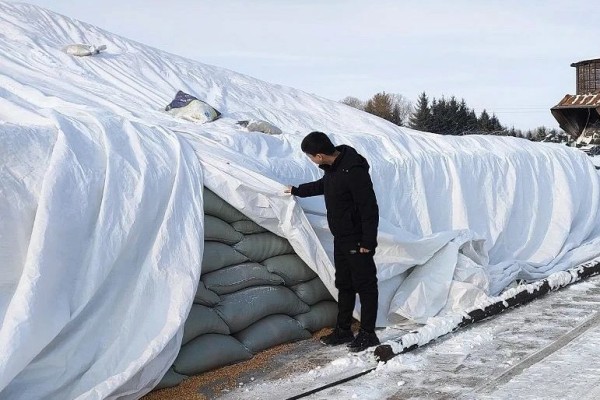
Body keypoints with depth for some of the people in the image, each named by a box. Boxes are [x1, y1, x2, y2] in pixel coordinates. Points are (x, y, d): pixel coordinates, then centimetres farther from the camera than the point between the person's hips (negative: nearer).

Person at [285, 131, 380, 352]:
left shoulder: (354, 170, -26)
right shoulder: (332, 166, 4)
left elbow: (369, 207, -24)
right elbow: (323, 185, 28)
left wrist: (368, 241, -22)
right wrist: (297, 190, 36)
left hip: (358, 240, -10)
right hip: (341, 237, 10)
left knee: (365, 285, 1)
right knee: (344, 284, 16)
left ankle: (367, 333, 9)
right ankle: (343, 330, 26)